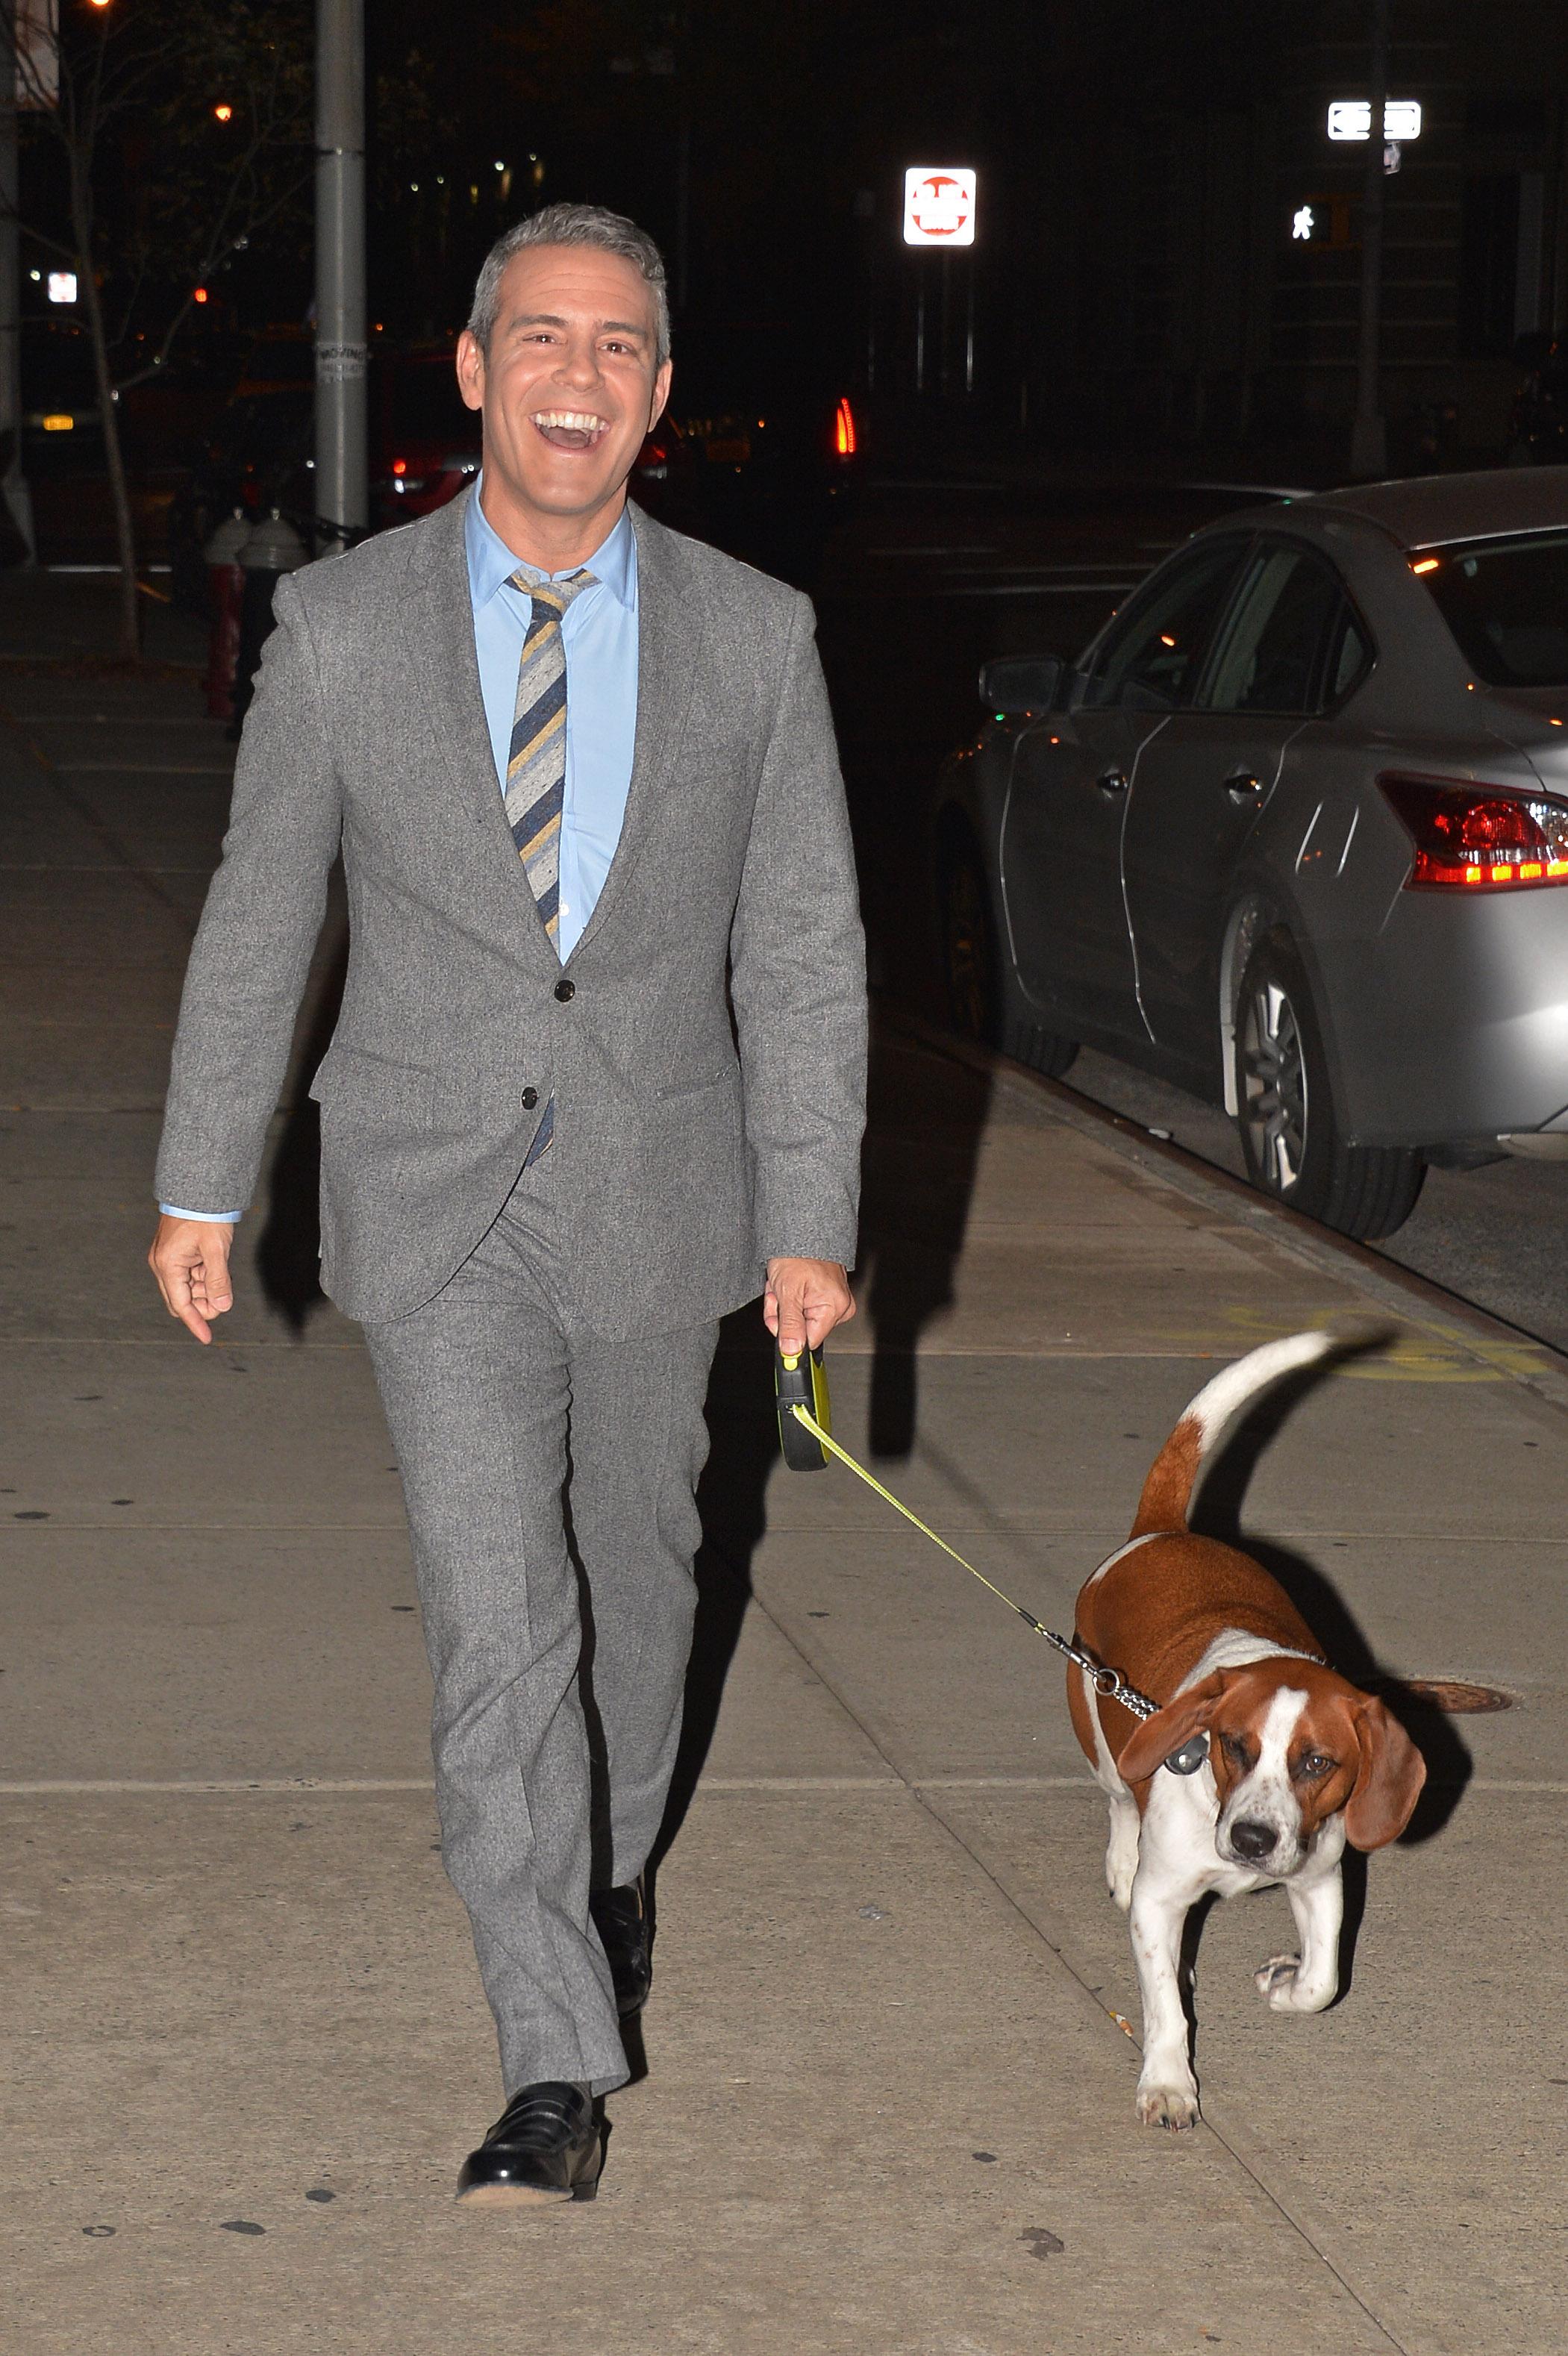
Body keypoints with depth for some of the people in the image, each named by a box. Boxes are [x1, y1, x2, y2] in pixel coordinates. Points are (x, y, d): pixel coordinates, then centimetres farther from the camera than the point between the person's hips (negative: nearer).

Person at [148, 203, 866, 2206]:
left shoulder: (754, 636, -3)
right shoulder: (341, 627, -6)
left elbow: (802, 947, 0)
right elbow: (256, 918, 3)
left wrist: (811, 1221, -3)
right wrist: (202, 1183, 6)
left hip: (659, 1194, 2)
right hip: (438, 1209, -2)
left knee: (635, 1566, 19)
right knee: (494, 1618, -10)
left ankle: (611, 1869, 47)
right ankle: (557, 2071, -7)